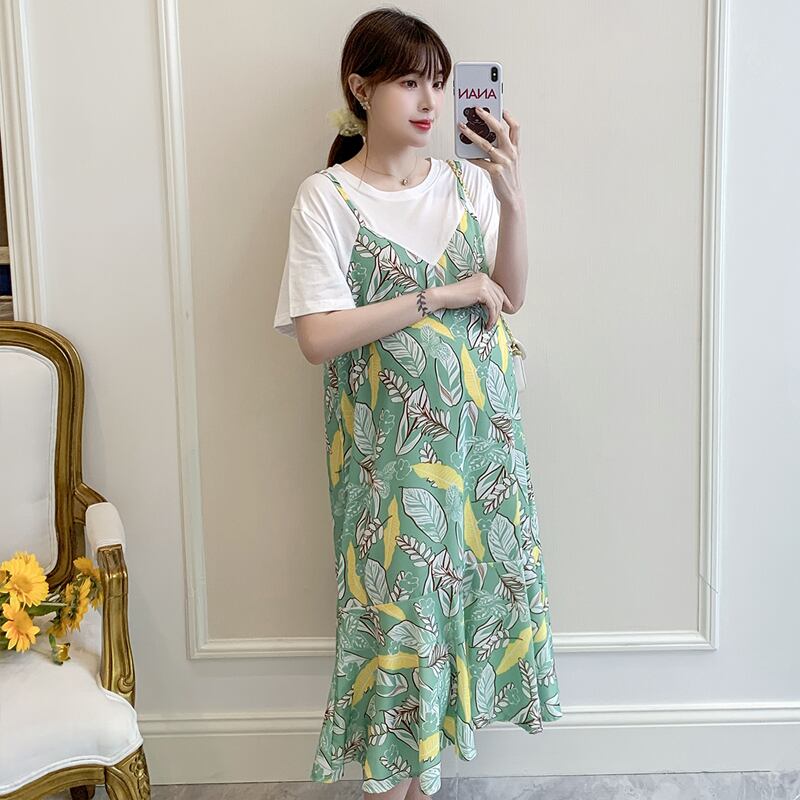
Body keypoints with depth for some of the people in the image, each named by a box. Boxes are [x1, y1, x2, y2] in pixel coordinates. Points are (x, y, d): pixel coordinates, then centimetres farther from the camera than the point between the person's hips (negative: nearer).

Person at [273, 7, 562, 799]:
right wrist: (440, 295, -16)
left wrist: (511, 199, -13)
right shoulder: (326, 196, -7)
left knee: (457, 585, 11)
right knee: (398, 602, 3)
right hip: (387, 441, -4)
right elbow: (318, 336, -15)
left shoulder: (466, 182, 4)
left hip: (477, 427, 4)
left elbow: (508, 295, 1)